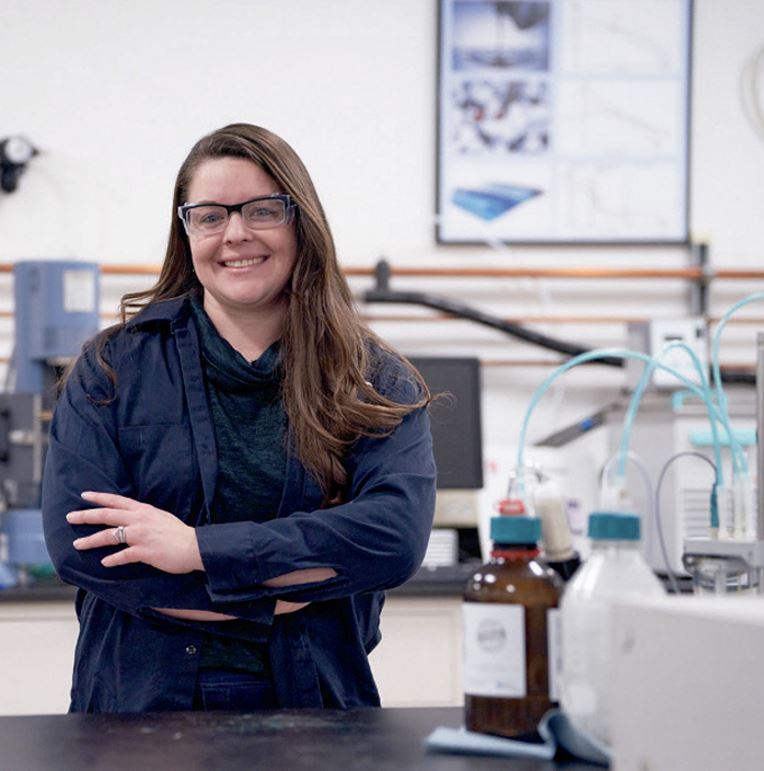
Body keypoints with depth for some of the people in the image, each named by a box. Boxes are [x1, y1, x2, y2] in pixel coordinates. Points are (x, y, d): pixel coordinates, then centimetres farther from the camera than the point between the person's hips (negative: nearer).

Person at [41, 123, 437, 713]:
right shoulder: (115, 364, 7)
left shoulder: (379, 383, 6)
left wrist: (199, 547, -14)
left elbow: (397, 535, -10)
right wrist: (279, 593, -10)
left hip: (315, 706, -2)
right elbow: (74, 540, -6)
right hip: (135, 707, 2)